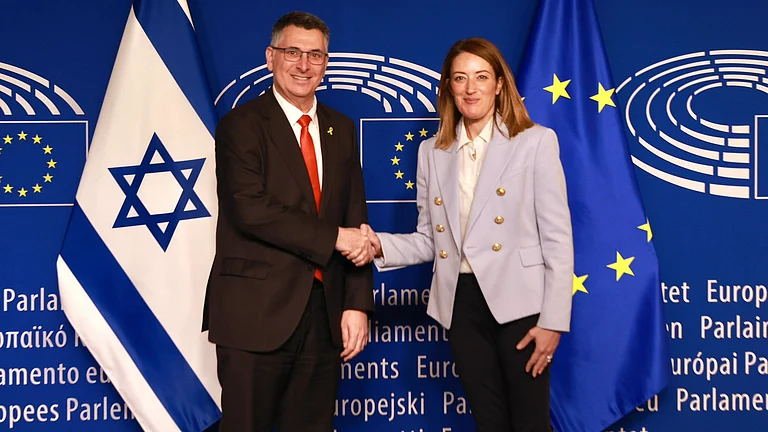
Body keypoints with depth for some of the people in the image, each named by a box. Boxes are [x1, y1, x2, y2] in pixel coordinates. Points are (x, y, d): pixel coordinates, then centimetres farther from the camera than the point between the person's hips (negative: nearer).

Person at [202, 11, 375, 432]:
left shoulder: (341, 129, 12)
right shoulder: (241, 125, -4)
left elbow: (355, 219, 9)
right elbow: (251, 209, -18)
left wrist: (357, 303, 0)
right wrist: (333, 237, -15)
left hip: (325, 314, 5)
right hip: (256, 315, -5)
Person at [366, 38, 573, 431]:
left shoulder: (535, 141, -4)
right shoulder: (432, 151, 9)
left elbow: (557, 237, -7)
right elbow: (429, 240, 9)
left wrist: (553, 321, -11)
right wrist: (382, 245, -11)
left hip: (519, 302, -4)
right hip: (462, 305, 4)